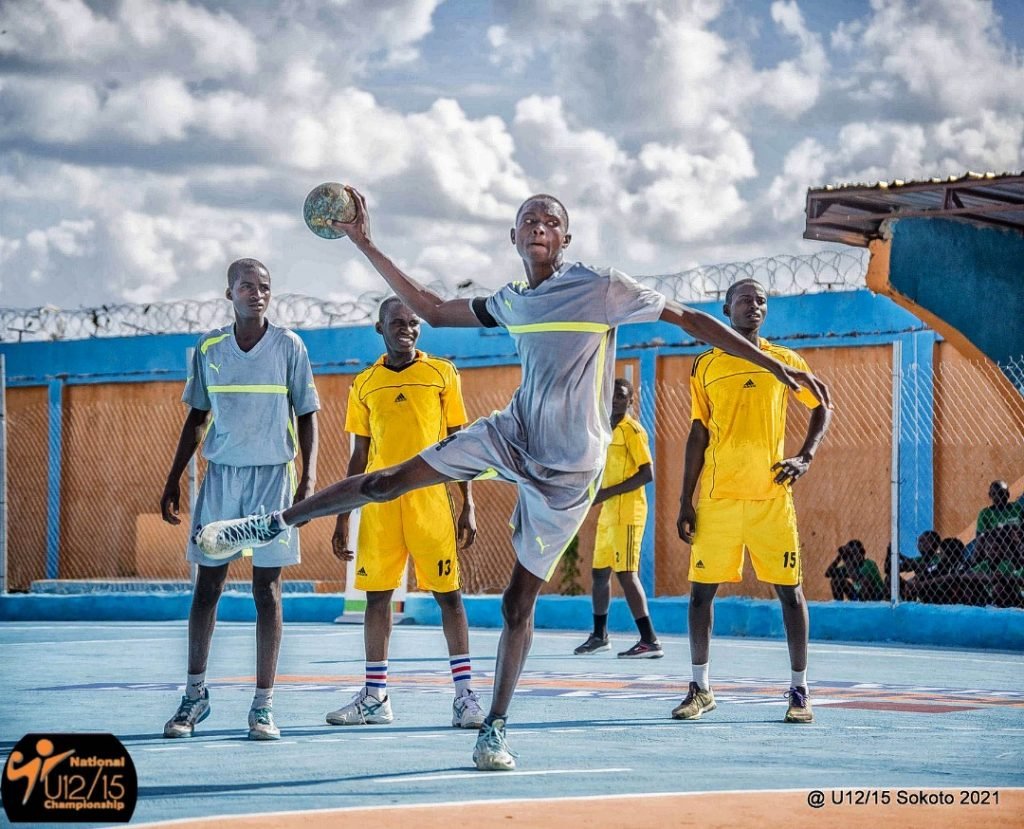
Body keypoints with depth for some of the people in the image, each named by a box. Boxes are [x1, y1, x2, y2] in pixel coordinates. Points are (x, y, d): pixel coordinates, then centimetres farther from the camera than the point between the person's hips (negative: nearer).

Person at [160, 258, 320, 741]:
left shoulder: (288, 347, 0)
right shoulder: (208, 350, 6)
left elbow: (306, 417, 2)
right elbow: (196, 419, 14)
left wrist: (309, 478, -9)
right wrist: (172, 481, 12)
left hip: (273, 473, -2)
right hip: (221, 472, 2)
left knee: (266, 589, -1)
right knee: (207, 585, 3)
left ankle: (263, 705, 3)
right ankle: (195, 693, 14)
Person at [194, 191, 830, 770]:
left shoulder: (603, 289, -11)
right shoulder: (511, 302, 6)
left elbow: (690, 319, -9)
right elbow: (432, 310, 17)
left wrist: (775, 365, -12)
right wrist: (366, 245, 13)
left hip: (569, 470, -4)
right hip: (514, 435, 4)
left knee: (519, 602, -2)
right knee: (394, 479, -6)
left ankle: (496, 729, 9)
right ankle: (273, 525, 8)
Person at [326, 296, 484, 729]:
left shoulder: (442, 374, 4)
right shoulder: (364, 384, 10)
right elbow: (359, 455, 15)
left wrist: (468, 504, -1)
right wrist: (342, 518, 12)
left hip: (430, 498, -3)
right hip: (378, 501, 3)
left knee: (448, 593, -4)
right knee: (377, 595, 4)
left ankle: (464, 694, -2)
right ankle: (375, 697, 10)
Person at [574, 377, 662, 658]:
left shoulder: (632, 430, -10)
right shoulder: (608, 430, 17)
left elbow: (647, 474, -17)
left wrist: (608, 492, -19)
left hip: (627, 514, -9)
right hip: (608, 514, 9)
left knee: (625, 574, -14)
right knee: (599, 573, 15)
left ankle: (650, 641, -16)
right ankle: (599, 635, 28)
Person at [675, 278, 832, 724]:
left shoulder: (785, 361, 6)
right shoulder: (706, 365, 7)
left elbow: (822, 408, 17)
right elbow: (698, 434, 9)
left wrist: (805, 457, 1)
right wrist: (685, 501, 5)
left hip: (772, 495, -1)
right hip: (718, 498, 1)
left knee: (789, 590, -2)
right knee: (701, 588, 1)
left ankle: (799, 690, 6)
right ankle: (700, 688, 12)